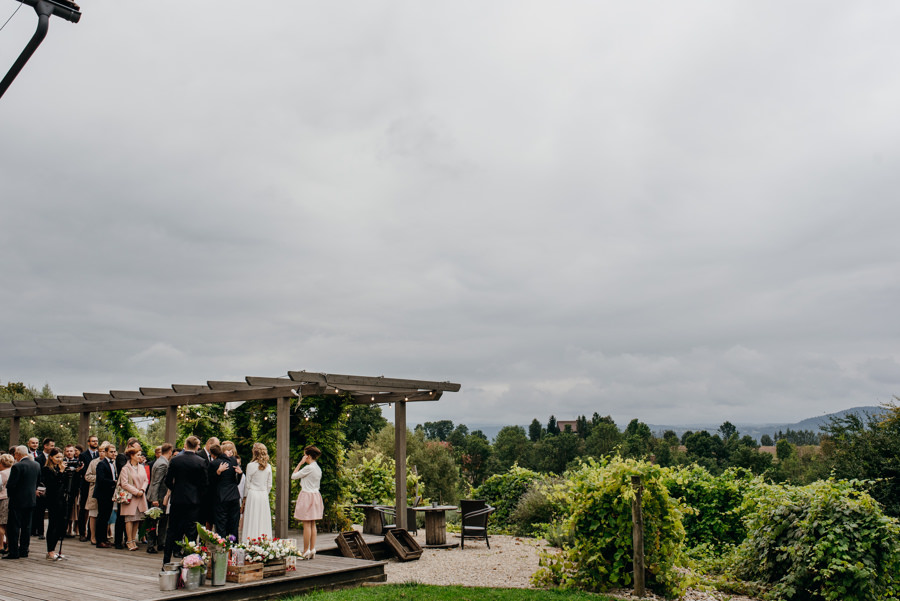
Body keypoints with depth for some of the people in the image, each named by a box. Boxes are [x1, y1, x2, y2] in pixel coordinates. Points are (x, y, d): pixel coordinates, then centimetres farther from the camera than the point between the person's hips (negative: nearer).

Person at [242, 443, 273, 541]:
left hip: (252, 494, -4)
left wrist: (245, 497, 6)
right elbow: (269, 485, 7)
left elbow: (247, 484, -3)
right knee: (263, 520, 7)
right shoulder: (268, 467, 3)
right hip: (264, 495, 4)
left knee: (252, 521, 0)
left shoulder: (251, 465, -8)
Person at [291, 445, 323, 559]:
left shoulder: (309, 467, -15)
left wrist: (300, 463, -4)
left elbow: (293, 476, -8)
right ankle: (312, 550, 10)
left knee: (306, 524, -5)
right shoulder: (318, 468, 11)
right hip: (315, 495, 9)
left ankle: (306, 551, -4)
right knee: (312, 524, 9)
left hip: (307, 495, -9)